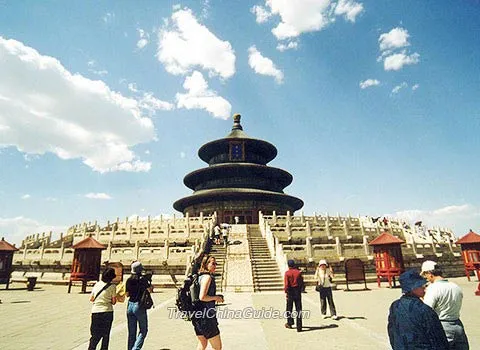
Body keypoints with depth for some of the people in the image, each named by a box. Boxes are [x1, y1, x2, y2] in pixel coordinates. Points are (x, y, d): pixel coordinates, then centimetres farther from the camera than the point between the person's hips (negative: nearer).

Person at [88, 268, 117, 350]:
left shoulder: (97, 284, 5)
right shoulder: (112, 286, -7)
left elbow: (91, 299, 13)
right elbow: (113, 302, -6)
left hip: (95, 311, 3)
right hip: (107, 312, -3)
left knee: (95, 335, 12)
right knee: (106, 335, 11)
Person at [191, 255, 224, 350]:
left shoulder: (199, 276, 10)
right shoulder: (207, 277, -17)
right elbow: (202, 297, -26)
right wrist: (216, 297, -11)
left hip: (198, 315, 9)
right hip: (205, 316, -9)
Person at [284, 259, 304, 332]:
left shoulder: (287, 273, -9)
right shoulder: (299, 272, -2)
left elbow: (286, 283, -12)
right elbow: (301, 282, 1)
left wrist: (286, 292, -4)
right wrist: (300, 290, 11)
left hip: (290, 291, -2)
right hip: (297, 291, 2)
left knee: (289, 308, 15)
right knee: (298, 309, 6)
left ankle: (290, 323, 25)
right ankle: (299, 326, 5)